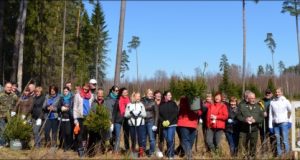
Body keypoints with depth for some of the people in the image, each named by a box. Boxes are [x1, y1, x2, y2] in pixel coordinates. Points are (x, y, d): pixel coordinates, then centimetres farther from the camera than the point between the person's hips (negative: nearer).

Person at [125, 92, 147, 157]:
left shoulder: (141, 104, 5)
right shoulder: (129, 105, 5)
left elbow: (144, 114, -1)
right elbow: (126, 115, 0)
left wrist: (140, 113, -19)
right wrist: (131, 113, -17)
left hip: (141, 124, 0)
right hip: (132, 124, 0)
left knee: (141, 139, -6)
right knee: (133, 139, 9)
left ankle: (141, 153, -1)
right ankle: (132, 151, 27)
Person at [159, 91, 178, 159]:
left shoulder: (173, 103, 1)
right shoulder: (161, 104, 6)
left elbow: (175, 113, -7)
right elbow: (158, 114, 3)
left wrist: (169, 121, -15)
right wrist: (163, 121, -12)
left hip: (172, 124, -2)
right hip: (164, 125, 2)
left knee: (170, 139, -10)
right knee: (167, 140, 8)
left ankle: (171, 155, -1)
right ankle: (168, 153, 23)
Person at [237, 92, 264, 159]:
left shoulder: (258, 106, 9)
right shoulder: (242, 106, 5)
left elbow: (262, 117, 4)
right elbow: (238, 116, 0)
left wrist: (255, 120, -13)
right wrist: (245, 119, -17)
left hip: (254, 130, 1)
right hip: (243, 130, -1)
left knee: (253, 145, 6)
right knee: (242, 146, 0)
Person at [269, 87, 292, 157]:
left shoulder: (286, 101, 1)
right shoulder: (272, 102, 7)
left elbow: (290, 111, 10)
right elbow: (271, 114, 8)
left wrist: (289, 120, 6)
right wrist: (270, 125, 6)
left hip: (284, 123, -2)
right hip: (275, 124, 3)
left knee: (285, 140, -7)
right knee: (278, 141, 7)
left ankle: (287, 154, 3)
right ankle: (279, 155, 15)